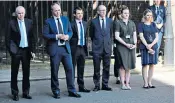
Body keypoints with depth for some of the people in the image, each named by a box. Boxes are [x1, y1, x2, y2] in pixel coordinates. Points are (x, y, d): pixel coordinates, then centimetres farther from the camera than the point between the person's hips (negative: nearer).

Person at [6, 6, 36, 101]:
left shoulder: (29, 22, 4)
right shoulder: (12, 23, -4)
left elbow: (32, 37, 5)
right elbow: (8, 38, -3)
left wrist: (32, 50, 1)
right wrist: (10, 50, -9)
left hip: (26, 50, 3)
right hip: (16, 50, -3)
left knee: (26, 72, 10)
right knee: (14, 73, 6)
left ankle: (26, 92, 21)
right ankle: (15, 93, 16)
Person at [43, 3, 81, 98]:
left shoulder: (65, 19, 12)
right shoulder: (48, 21, -1)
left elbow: (70, 31, 14)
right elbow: (45, 35, -7)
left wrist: (68, 36, -8)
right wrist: (56, 36, -17)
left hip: (66, 48, 3)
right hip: (54, 49, -3)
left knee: (70, 69, 2)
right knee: (54, 71, 4)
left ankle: (71, 90, 11)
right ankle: (56, 91, 18)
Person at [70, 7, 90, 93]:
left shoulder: (85, 24, 11)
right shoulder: (71, 24, -9)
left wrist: (85, 47, 11)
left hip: (83, 48, 6)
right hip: (74, 48, -6)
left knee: (81, 69, 13)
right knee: (72, 68, 2)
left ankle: (81, 86, 23)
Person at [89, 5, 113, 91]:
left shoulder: (110, 21, 8)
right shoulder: (94, 21, 0)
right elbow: (91, 34, 11)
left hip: (107, 47, 2)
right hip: (97, 48, -2)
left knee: (106, 67, 6)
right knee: (96, 68, 2)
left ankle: (105, 85, 15)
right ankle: (97, 85, 12)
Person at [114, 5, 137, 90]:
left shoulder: (132, 23, 12)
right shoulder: (118, 23, -1)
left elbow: (134, 35, 12)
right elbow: (117, 37, -7)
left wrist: (135, 44, -5)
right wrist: (126, 44, -13)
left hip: (131, 46, 4)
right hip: (121, 46, -4)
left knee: (129, 65, 5)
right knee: (123, 65, -5)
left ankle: (127, 83, 11)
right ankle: (123, 84, 1)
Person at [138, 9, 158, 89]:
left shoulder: (153, 24, 12)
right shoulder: (141, 25, 2)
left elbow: (157, 37, 6)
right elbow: (141, 37, -5)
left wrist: (151, 45, -9)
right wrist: (147, 46, -14)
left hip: (153, 47, 4)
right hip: (144, 47, -4)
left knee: (152, 64, 4)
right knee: (145, 64, -4)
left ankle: (149, 82, 12)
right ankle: (145, 83, 1)